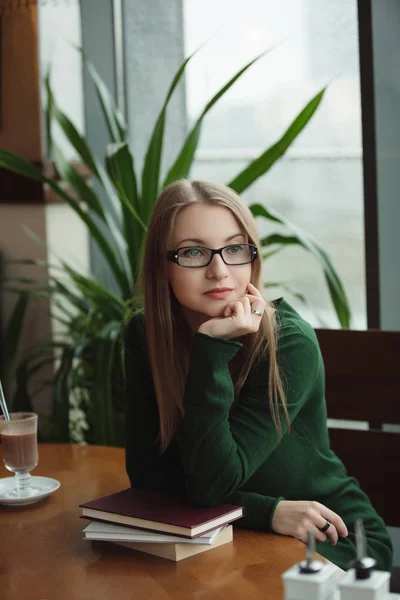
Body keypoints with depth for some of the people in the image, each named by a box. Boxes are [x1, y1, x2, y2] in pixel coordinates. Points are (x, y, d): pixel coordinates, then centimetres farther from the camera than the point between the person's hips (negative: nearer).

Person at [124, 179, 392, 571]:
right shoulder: (144, 334, -8)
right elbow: (146, 471, -11)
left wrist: (212, 349, -31)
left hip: (330, 539, -4)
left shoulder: (290, 342, -22)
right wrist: (266, 510, -21)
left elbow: (210, 484, -25)